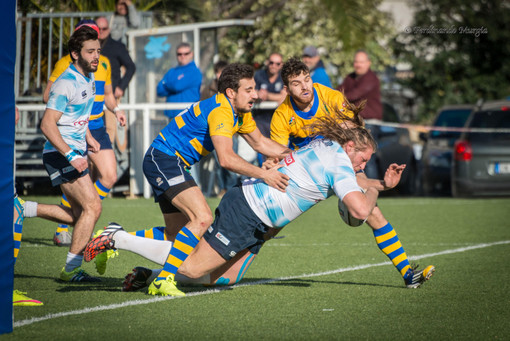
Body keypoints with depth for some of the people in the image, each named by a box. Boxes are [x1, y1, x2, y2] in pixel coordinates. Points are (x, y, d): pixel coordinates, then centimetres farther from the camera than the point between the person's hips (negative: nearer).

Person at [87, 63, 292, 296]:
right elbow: (226, 159, -32)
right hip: (163, 160, -11)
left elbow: (260, 143, 23)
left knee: (178, 232, 13)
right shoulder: (220, 110, -22)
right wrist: (263, 174, -34)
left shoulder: (240, 112, 9)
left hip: (173, 164, 11)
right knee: (202, 218, -23)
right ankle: (164, 280, -23)